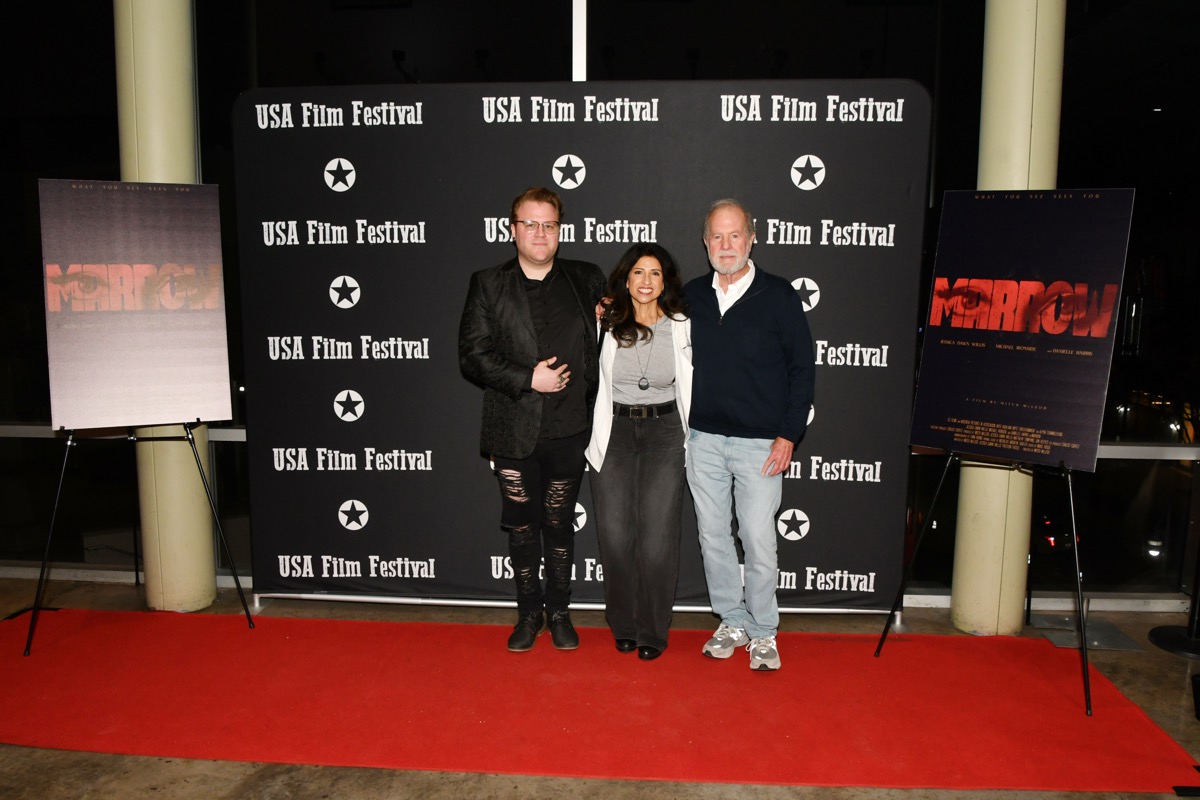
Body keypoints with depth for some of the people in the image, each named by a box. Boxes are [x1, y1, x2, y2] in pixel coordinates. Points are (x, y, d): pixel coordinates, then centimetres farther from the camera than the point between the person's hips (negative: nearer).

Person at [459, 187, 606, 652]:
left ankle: (559, 612, 28)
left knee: (560, 525, 11)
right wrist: (528, 379, -14)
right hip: (513, 433, 0)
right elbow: (472, 355, -5)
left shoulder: (586, 281, 5)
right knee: (521, 526, 11)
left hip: (568, 428, 0)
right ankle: (529, 613, 29)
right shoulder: (488, 285, 2)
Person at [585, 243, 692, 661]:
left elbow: (689, 390, 8)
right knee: (615, 534, -1)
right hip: (613, 432, 1)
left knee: (657, 537, -6)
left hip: (664, 433, 0)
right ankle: (623, 625, 19)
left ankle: (653, 631, 11)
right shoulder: (606, 325, -1)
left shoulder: (681, 328, 1)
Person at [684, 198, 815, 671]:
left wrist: (788, 435, -7)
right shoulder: (691, 296, 7)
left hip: (760, 442, -3)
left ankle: (763, 632, 18)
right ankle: (733, 623, 27)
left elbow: (802, 367, -2)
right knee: (713, 537, 10)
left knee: (758, 540, -1)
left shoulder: (778, 296, -3)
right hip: (703, 439, 4)